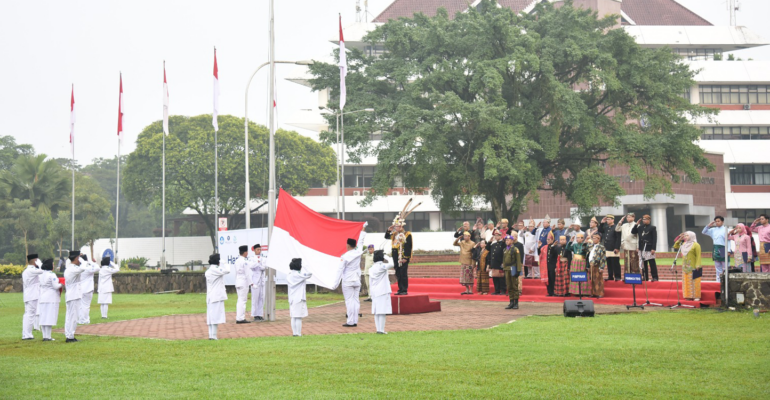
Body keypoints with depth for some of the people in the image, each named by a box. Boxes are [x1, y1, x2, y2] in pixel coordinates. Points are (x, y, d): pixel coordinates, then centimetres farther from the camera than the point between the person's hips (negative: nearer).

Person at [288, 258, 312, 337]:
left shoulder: (289, 276, 8)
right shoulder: (298, 275, -14)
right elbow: (309, 274, -15)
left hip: (292, 299, 8)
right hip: (299, 299, -8)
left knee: (293, 317, 11)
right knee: (298, 318, -6)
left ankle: (294, 333, 13)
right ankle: (298, 334, -6)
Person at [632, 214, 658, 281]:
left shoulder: (652, 228, -2)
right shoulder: (640, 227, 14)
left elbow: (654, 239, -7)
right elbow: (633, 232, 11)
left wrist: (653, 248, -14)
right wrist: (636, 225, -1)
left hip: (649, 248, -6)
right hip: (642, 248, 6)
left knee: (652, 263, -7)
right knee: (643, 263, 8)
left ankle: (655, 278, -5)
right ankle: (645, 278, 13)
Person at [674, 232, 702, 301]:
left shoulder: (696, 245, -7)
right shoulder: (684, 244, 14)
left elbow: (698, 256, -11)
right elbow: (675, 246, 23)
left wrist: (697, 265, -18)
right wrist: (679, 239, 11)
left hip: (693, 267, -7)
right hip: (685, 267, 7)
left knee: (694, 282, -6)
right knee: (687, 282, 6)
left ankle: (696, 297, -4)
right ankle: (689, 296, 10)